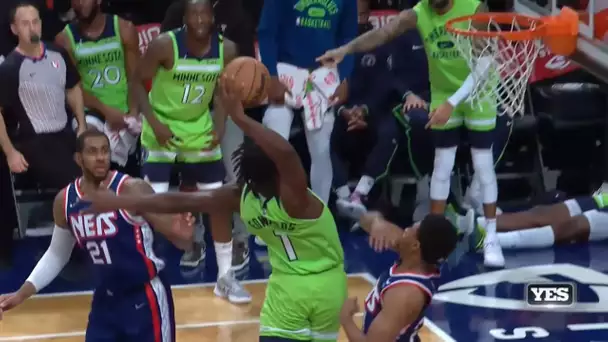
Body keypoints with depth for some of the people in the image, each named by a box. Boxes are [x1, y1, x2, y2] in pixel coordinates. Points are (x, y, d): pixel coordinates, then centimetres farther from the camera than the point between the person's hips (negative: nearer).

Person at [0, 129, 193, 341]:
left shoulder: (132, 189, -17)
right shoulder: (65, 201, 0)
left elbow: (180, 240, -16)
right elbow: (56, 254, 16)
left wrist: (183, 236, -40)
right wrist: (21, 294, 11)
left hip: (146, 297, -6)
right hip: (105, 299, 6)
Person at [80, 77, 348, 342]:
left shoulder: (240, 199, -13)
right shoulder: (292, 197, -23)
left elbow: (177, 202, -6)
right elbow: (286, 153, -47)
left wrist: (120, 202, 2)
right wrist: (240, 117, -46)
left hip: (289, 288, 0)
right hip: (328, 284, 0)